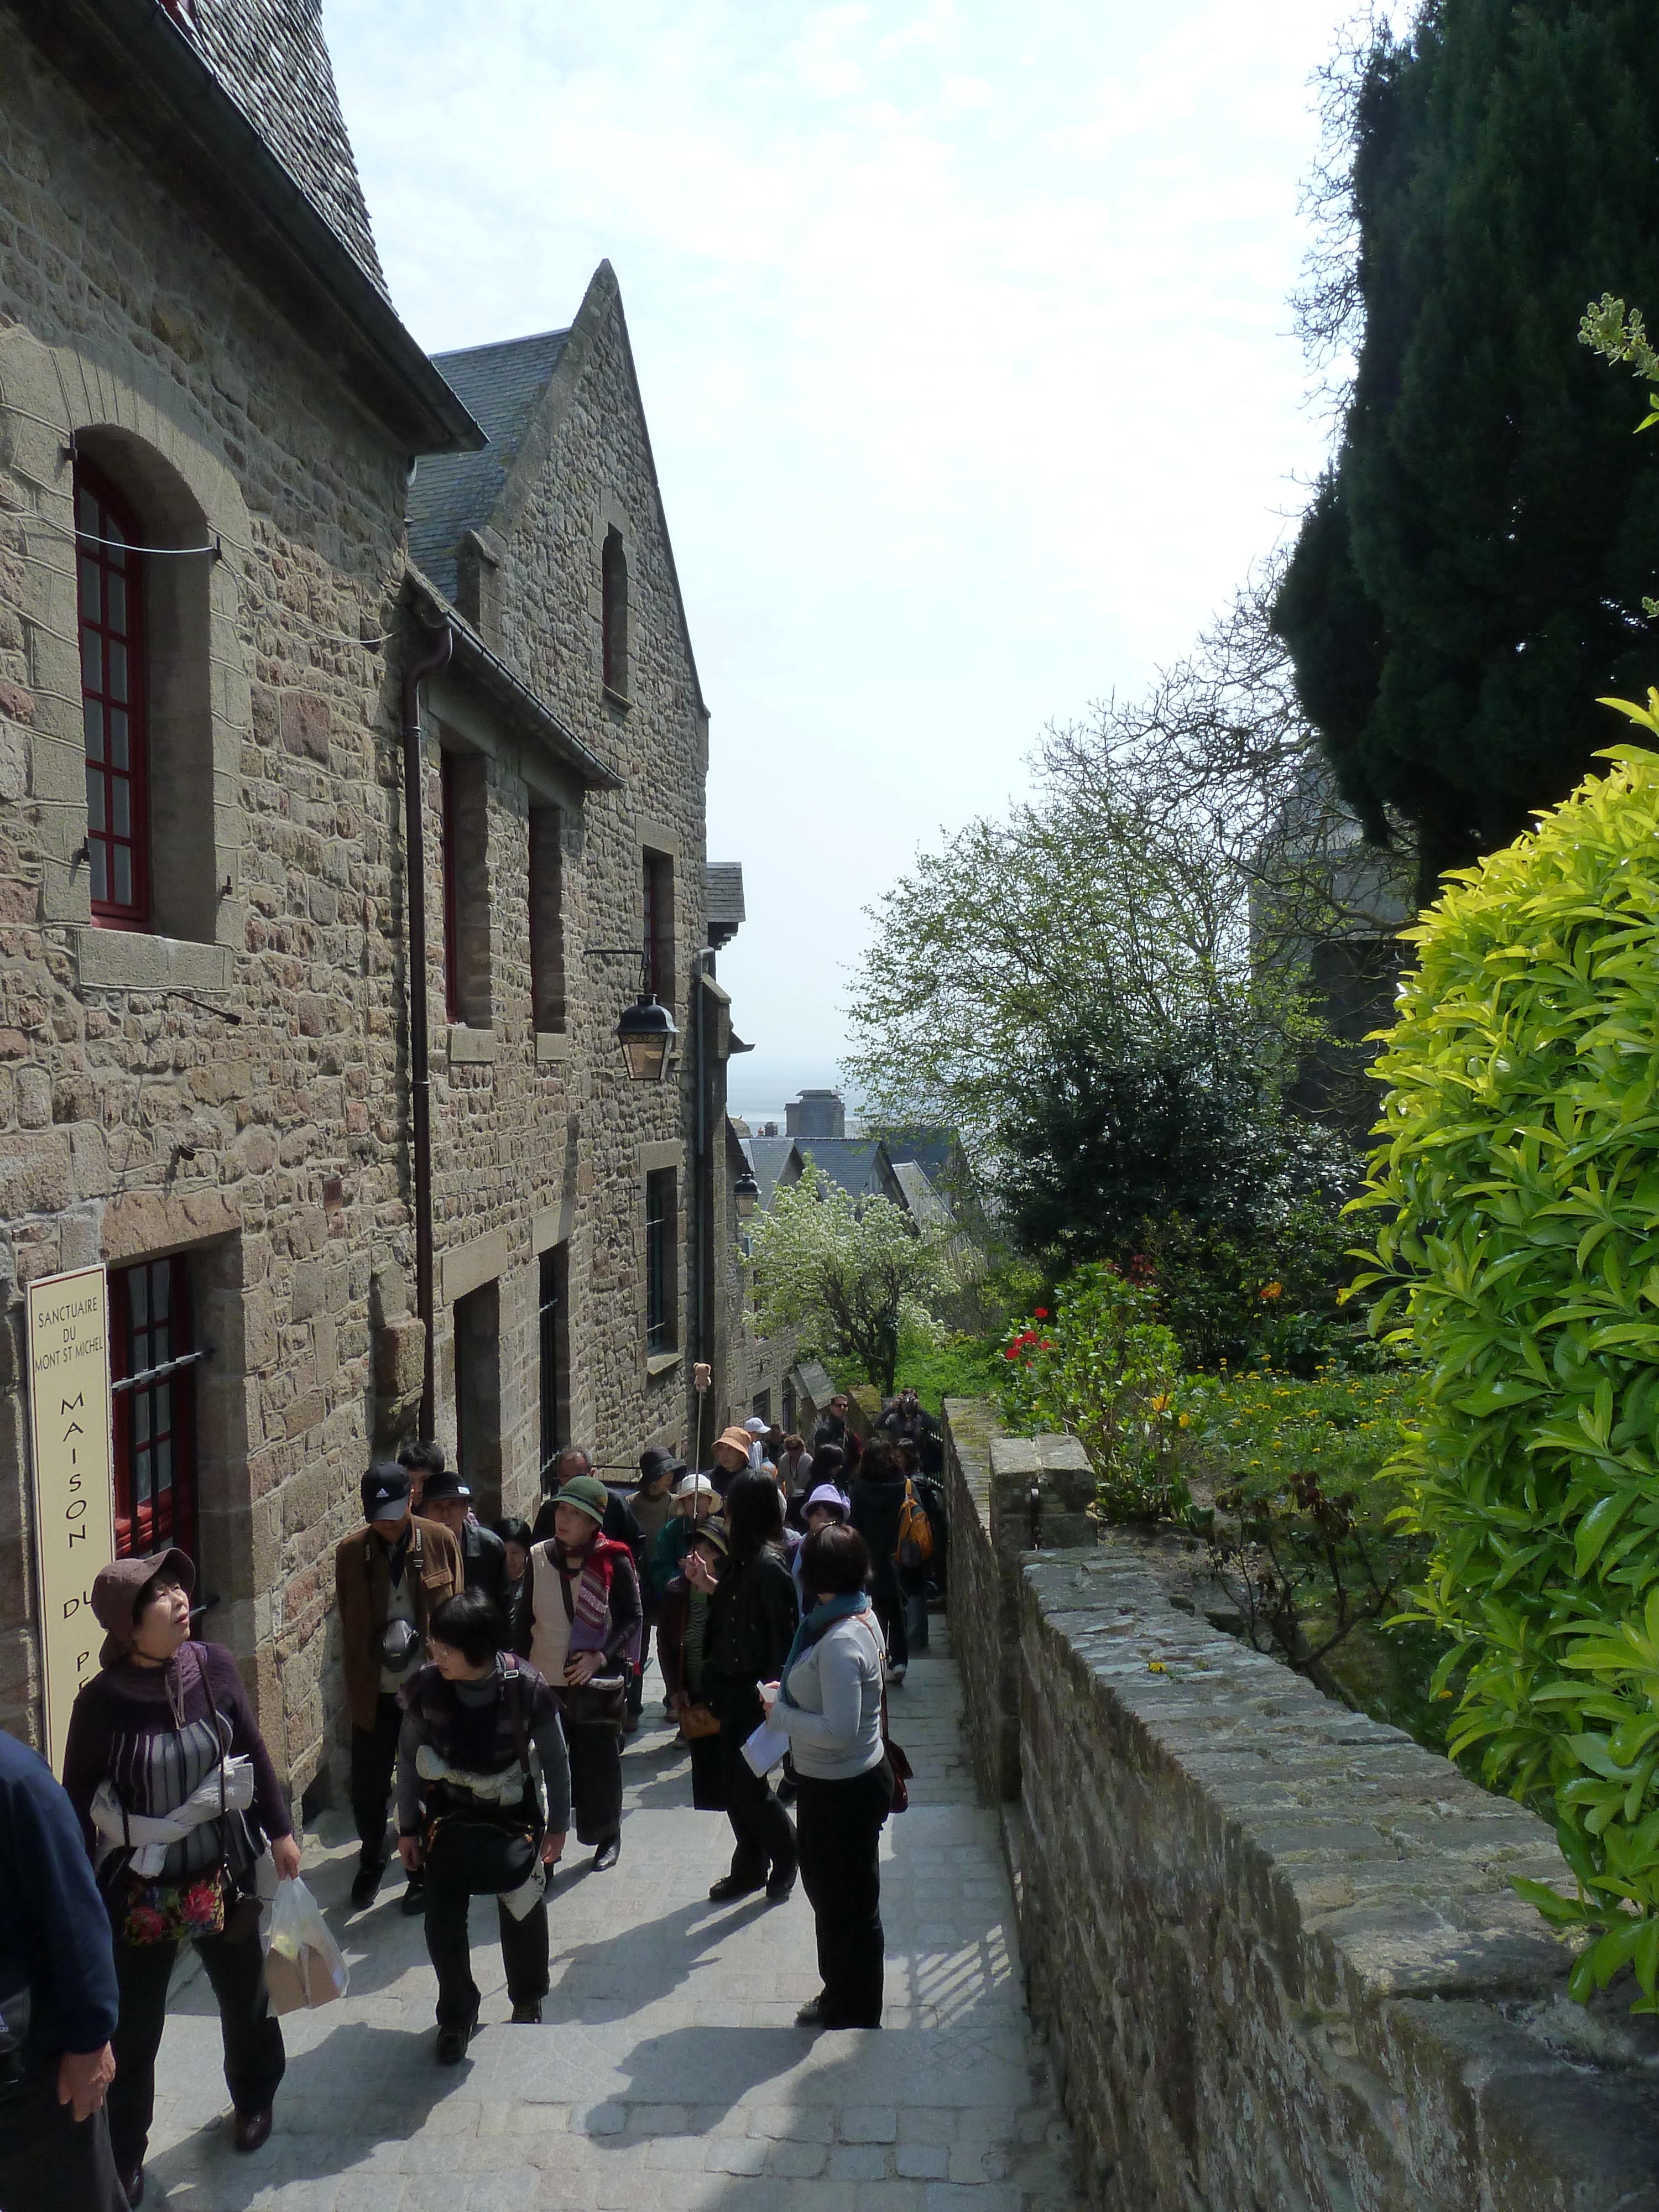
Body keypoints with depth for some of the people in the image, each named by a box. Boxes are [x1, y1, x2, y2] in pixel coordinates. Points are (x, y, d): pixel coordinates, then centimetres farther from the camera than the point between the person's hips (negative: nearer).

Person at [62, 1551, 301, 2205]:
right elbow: (77, 1801, -9)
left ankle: (254, 2099, 49)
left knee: (244, 1998, 21)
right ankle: (122, 2154, 36)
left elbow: (254, 1753, -1)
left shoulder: (213, 1667, -14)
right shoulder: (101, 1701, -20)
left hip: (223, 1874, 3)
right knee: (131, 2028, 11)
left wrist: (279, 1832, 4)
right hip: (140, 1888, -3)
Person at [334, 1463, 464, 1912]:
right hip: (374, 1691, 1)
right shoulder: (350, 1551, -6)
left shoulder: (440, 1542, -8)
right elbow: (347, 1624, 3)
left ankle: (423, 1872, 29)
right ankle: (370, 1863, 35)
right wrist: (354, 1686, 2)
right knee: (367, 1786, 9)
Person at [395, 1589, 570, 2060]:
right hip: (448, 1815, 1)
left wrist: (557, 1824, -3)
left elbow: (554, 1759, -11)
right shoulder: (425, 1686, -22)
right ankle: (457, 2016, 26)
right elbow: (408, 1758, -5)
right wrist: (408, 1827, 1)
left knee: (524, 1910, 10)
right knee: (443, 1918, -2)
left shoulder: (526, 1688, -26)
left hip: (515, 1815, -1)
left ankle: (528, 2001, 41)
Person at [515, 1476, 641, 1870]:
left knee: (599, 1761, 8)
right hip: (546, 1682, 2)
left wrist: (601, 1656, -15)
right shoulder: (539, 1557, -1)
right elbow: (525, 1618, 8)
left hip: (597, 1681, -2)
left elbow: (633, 1617, -4)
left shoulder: (614, 1561, -10)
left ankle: (608, 1837, 28)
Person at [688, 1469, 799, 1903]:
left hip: (755, 1695, -9)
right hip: (733, 1689, 9)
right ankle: (750, 1867, 32)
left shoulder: (768, 1567, -23)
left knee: (749, 1786, 3)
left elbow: (783, 1636, -21)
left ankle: (786, 1854, 27)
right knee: (734, 1783, 16)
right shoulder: (745, 1560, 5)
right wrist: (710, 1586, 6)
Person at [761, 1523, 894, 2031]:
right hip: (836, 1783, 10)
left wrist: (781, 1714, -18)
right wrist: (790, 1692, 4)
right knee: (827, 1890, 24)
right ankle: (839, 1998, 42)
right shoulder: (861, 1616, 0)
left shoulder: (840, 1643, -30)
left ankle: (855, 2013, 30)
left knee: (848, 1903, 10)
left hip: (843, 1791, -10)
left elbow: (839, 1731, -30)